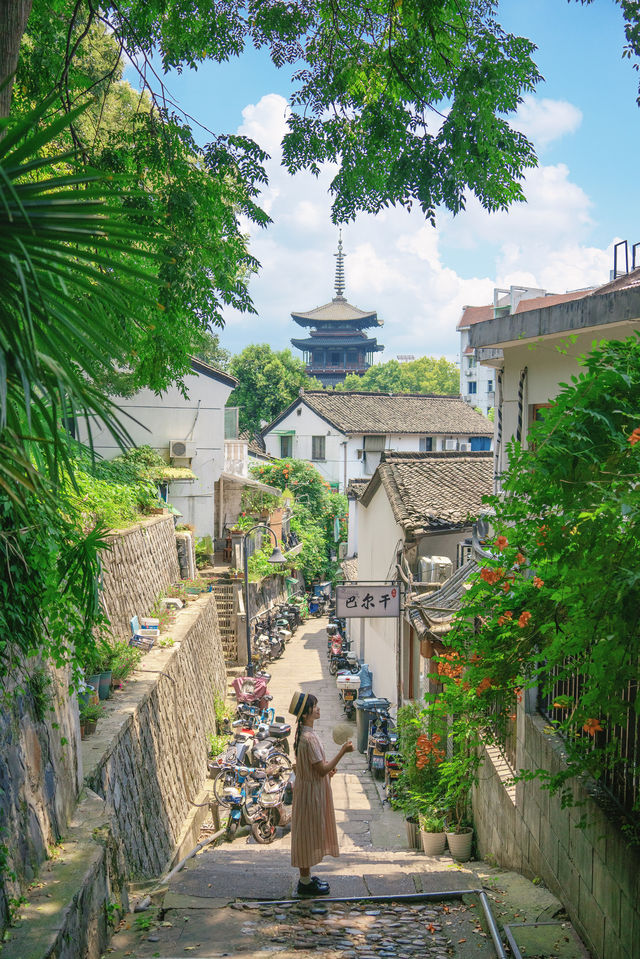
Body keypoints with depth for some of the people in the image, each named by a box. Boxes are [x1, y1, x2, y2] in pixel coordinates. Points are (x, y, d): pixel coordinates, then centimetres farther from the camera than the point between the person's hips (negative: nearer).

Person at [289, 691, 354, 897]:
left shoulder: (304, 733, 5)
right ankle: (305, 882, 12)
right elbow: (322, 770, -23)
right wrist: (343, 751, -20)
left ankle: (306, 877, 29)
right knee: (308, 832, 1)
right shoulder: (309, 738, -26)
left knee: (308, 833, 17)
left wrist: (328, 766, 4)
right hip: (311, 791, -10)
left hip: (310, 789, 10)